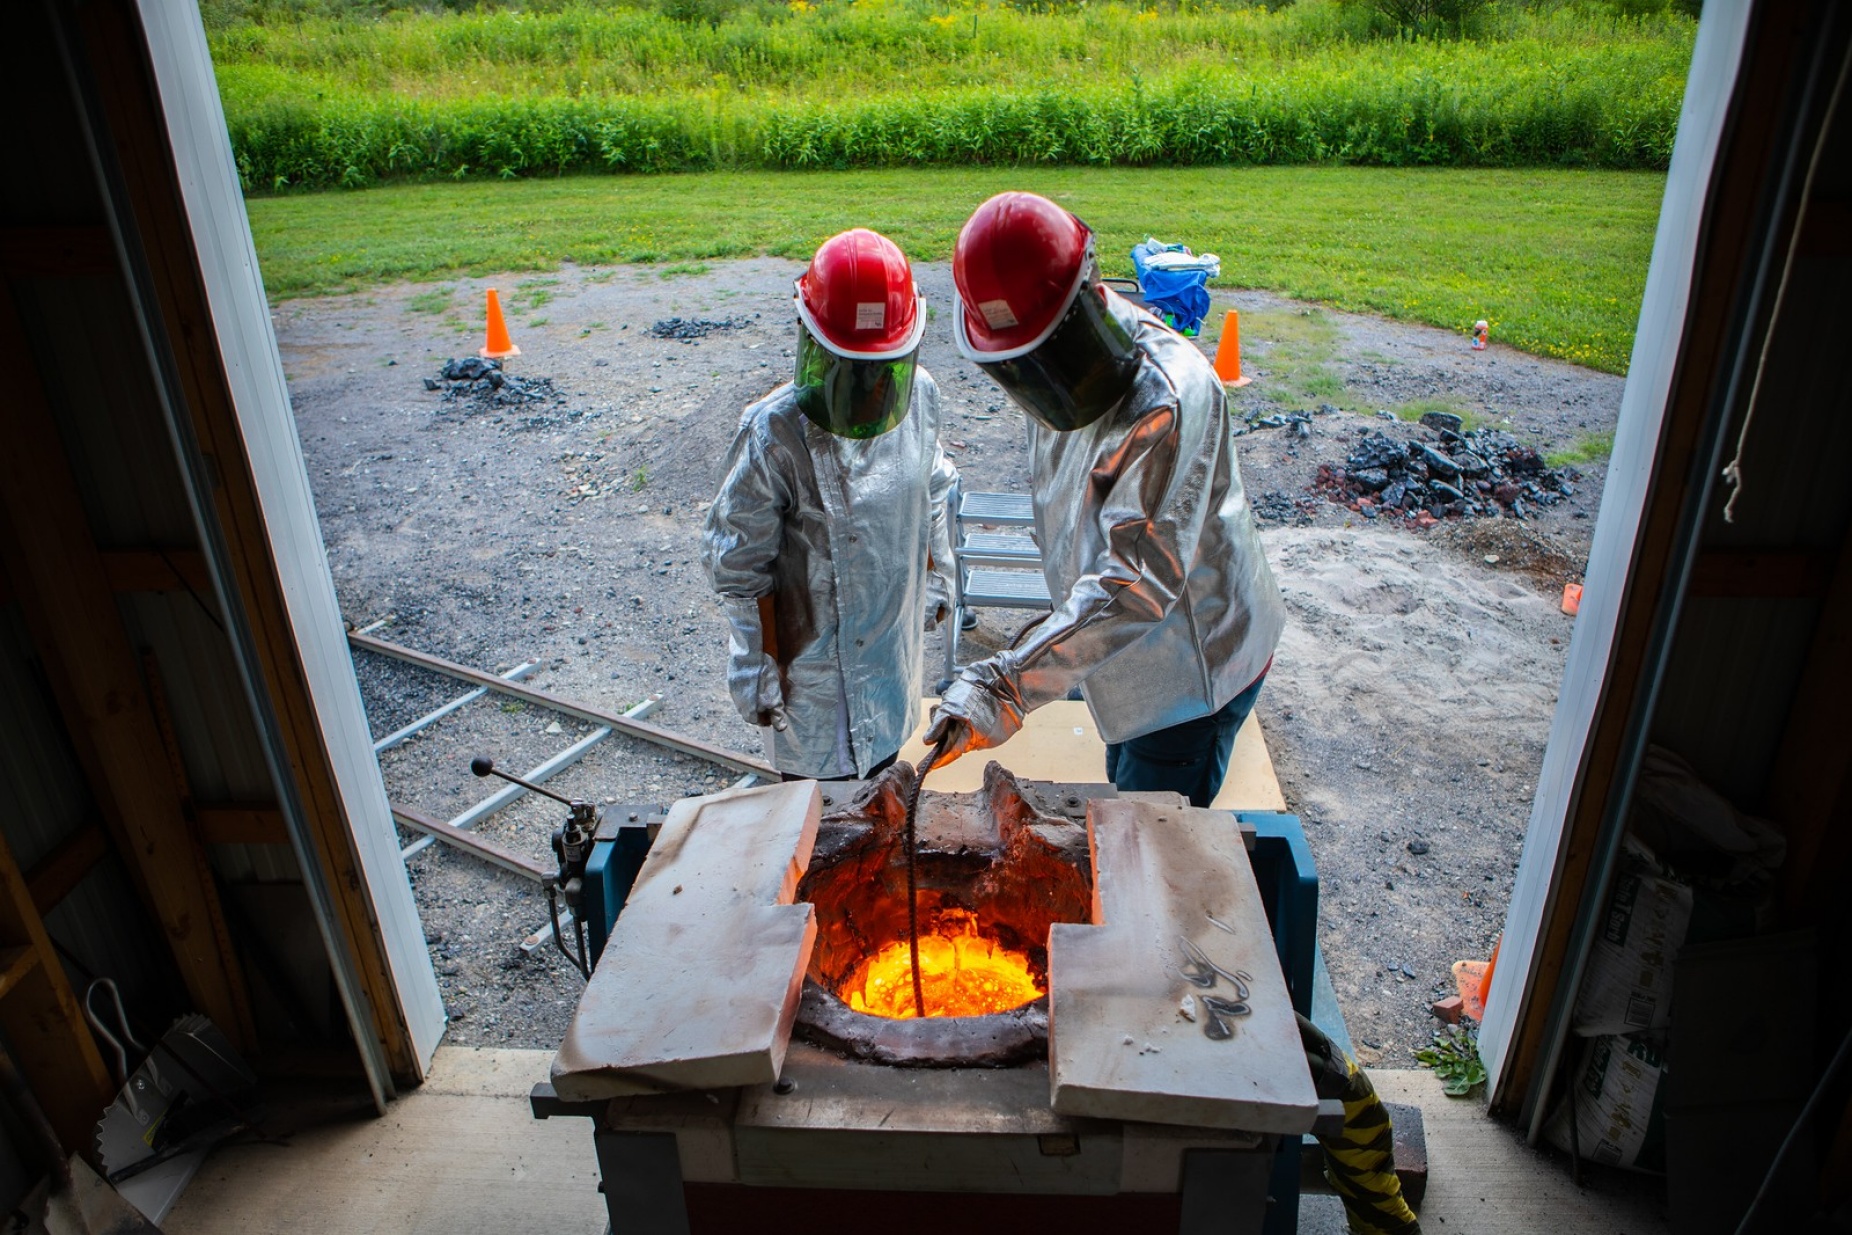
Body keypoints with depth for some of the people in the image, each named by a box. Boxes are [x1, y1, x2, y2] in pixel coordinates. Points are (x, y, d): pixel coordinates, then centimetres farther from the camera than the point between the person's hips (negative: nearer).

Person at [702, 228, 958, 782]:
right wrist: (765, 665, -13)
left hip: (896, 632, 6)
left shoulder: (920, 394, -11)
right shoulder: (775, 434, -28)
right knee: (820, 778, 12)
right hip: (817, 649, -5)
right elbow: (739, 566, -18)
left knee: (885, 754, 27)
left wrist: (935, 578, 15)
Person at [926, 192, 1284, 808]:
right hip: (1133, 657, 8)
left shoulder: (1167, 399, -33)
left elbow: (1137, 582, -39)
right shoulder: (1070, 366, -4)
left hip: (1191, 667, -8)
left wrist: (1006, 684, -44)